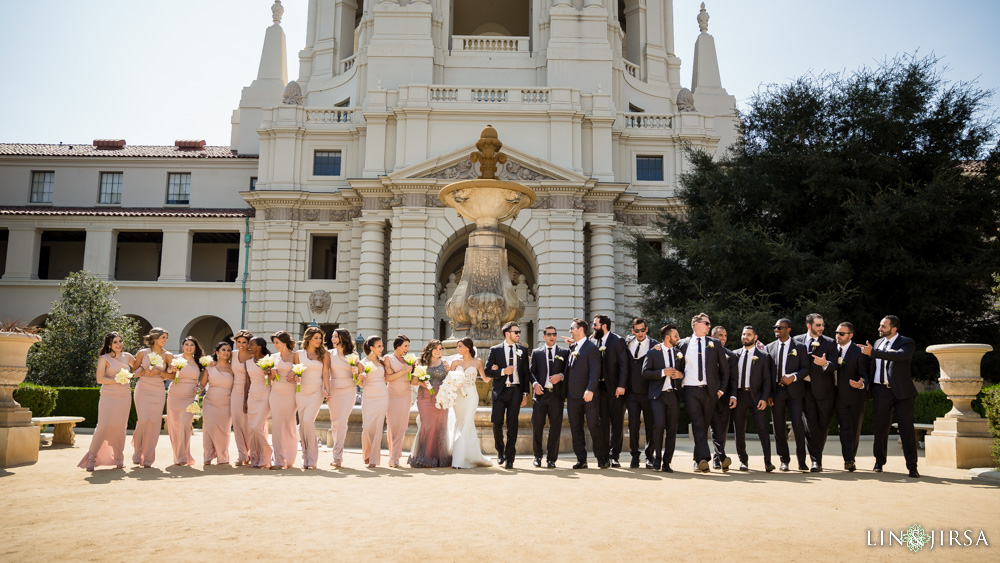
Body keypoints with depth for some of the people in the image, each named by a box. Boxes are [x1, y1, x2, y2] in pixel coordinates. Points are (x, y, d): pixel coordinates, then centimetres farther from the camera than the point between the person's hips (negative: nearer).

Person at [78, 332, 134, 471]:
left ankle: (118, 458, 15)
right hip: (109, 396, -4)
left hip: (124, 396, 4)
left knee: (120, 427, 4)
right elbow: (100, 379, -8)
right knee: (104, 425, -11)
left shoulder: (127, 356, 12)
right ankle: (91, 457, 1)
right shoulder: (104, 359, -1)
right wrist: (117, 380, -16)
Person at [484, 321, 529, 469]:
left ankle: (509, 459, 6)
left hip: (515, 391, 1)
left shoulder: (523, 350, 9)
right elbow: (487, 371, 1)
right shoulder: (495, 350, 5)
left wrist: (525, 393, 3)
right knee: (497, 424, 0)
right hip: (500, 391, 0)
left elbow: (526, 373, 9)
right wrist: (503, 371, -14)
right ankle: (500, 451, 26)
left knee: (512, 425, -1)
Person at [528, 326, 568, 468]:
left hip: (557, 394, 0)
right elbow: (531, 371, 8)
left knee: (555, 428, 1)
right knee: (537, 427, 3)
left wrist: (561, 376, -11)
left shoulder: (564, 352, 11)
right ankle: (537, 456, 19)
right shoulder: (536, 352, 12)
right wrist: (535, 383, -9)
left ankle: (551, 459, 9)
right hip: (540, 393, 0)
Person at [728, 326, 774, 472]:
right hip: (739, 396, 3)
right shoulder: (735, 355, 12)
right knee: (740, 431, 6)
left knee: (762, 428, -10)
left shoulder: (763, 356, 6)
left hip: (756, 396, -2)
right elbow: (732, 377, 8)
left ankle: (768, 462, -8)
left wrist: (764, 398, -10)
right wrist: (733, 396, -4)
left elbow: (766, 380, 2)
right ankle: (743, 461, 16)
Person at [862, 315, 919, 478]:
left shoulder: (907, 342, -3)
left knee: (907, 428, -5)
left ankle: (912, 466, 1)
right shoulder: (878, 342, 15)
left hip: (901, 391, -5)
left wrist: (873, 352, -25)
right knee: (881, 428, 10)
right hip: (881, 391, 5)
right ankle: (879, 462, 23)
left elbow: (899, 355, -25)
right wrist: (871, 390, 15)